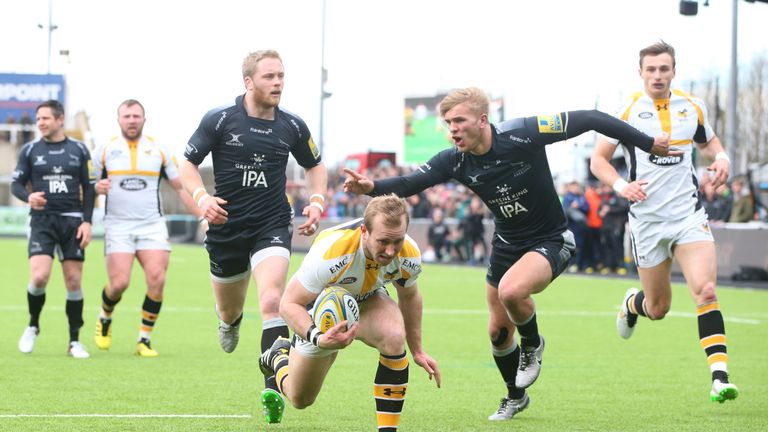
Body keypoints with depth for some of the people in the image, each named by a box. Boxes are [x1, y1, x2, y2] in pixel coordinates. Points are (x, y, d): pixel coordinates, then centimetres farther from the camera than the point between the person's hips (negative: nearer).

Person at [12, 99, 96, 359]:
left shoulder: (78, 150, 6)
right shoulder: (30, 150, 5)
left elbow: (89, 188, 8)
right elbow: (16, 184, 5)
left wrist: (87, 221, -2)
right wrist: (28, 197, -17)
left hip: (72, 221, 1)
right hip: (42, 220, -1)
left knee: (74, 281, -1)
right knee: (39, 277, -17)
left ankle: (74, 341, 8)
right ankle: (33, 326, 9)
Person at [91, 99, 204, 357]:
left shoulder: (159, 151, 7)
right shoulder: (104, 151, 6)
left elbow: (181, 188, 12)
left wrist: (203, 217, 5)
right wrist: (98, 189, -13)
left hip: (152, 226, 1)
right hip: (118, 227, -1)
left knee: (156, 280, -14)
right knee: (119, 283, -12)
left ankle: (144, 340, -2)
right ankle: (105, 317, 21)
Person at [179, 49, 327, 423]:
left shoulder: (292, 126, -1)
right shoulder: (219, 120, -8)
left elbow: (314, 166, 17)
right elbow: (187, 164, -2)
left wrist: (317, 202, 0)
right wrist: (202, 197, -20)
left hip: (272, 227, 0)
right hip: (226, 226, 0)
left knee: (272, 301, -23)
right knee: (228, 312, 17)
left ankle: (273, 389, -27)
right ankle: (231, 321, 58)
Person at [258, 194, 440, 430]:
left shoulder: (409, 255, -27)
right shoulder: (329, 253, -42)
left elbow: (409, 296, -2)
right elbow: (289, 304, -33)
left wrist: (417, 350, 4)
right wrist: (317, 338, -51)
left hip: (368, 300, 2)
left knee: (394, 337, -34)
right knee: (300, 399, 11)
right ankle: (279, 357, 46)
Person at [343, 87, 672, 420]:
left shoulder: (522, 135, -27)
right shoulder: (455, 161, -13)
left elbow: (588, 120, -23)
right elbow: (409, 183, -21)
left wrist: (647, 143, -20)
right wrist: (371, 186, -42)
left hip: (550, 241, -6)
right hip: (507, 243, 6)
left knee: (510, 291, -33)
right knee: (498, 331, 11)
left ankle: (532, 346, 0)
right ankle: (515, 397, 39)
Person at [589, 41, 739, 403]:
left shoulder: (693, 107, 5)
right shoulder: (628, 110, -3)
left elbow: (708, 141, 24)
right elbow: (598, 159, 2)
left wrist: (721, 158, 1)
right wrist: (620, 185, -17)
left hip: (689, 215, 1)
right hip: (647, 219, -1)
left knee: (706, 291, -19)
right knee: (658, 308, 7)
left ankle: (719, 377, -21)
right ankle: (632, 303, 45)